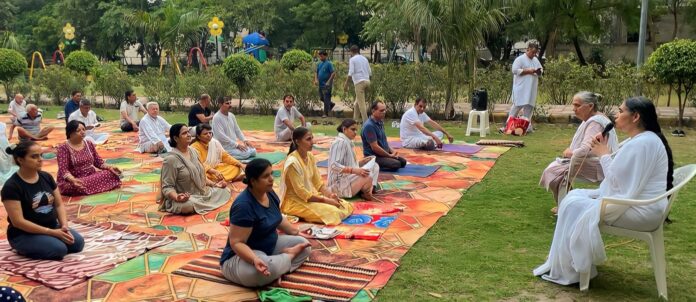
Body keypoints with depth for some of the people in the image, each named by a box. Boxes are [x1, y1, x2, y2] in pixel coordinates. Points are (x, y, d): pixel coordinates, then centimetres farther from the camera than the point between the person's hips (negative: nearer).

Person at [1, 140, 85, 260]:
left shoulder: (46, 177, 3)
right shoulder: (11, 186, -17)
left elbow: (59, 204, 6)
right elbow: (18, 221, -20)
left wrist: (64, 226, -13)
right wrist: (52, 232, -23)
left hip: (52, 227, 7)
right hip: (24, 234, -7)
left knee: (78, 243, -14)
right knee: (59, 249, -28)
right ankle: (25, 249, 1)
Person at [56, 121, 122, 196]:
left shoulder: (89, 144, 6)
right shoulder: (63, 148, -12)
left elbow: (99, 161, 12)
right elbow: (63, 170, -21)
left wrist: (109, 167, -8)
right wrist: (73, 180, -41)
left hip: (91, 176, 4)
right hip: (71, 180, -4)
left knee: (112, 174, -18)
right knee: (77, 187, -39)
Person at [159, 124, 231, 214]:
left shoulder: (193, 151, 7)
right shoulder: (171, 159, -17)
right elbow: (167, 187, -18)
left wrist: (214, 184, 8)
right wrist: (177, 197, -38)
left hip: (202, 193, 8)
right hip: (186, 199, -8)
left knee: (225, 191, -4)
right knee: (189, 205, -40)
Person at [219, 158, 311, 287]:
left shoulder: (270, 193, -3)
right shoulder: (244, 205, -29)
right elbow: (236, 242, -29)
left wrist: (296, 232, 12)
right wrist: (255, 260, -44)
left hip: (270, 245, 9)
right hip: (241, 256, -9)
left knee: (304, 244, 3)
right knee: (270, 267, -39)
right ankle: (289, 255, -7)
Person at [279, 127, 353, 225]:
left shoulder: (310, 156, 3)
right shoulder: (293, 162, -22)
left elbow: (318, 183, 7)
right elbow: (301, 193, -22)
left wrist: (330, 195, -10)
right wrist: (325, 200, -19)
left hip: (311, 195, 9)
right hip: (295, 201, -9)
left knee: (347, 206, 0)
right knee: (332, 212, -26)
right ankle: (299, 216, -6)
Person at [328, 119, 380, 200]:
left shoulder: (348, 142, 15)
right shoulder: (340, 142, -15)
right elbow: (334, 165, -26)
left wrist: (362, 162, 4)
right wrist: (354, 170, -32)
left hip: (348, 179, 10)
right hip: (339, 184, -10)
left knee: (375, 166, 9)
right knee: (367, 177, -31)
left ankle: (370, 189, -11)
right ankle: (366, 192, -1)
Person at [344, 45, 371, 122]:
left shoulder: (352, 59, -1)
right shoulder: (365, 58, 18)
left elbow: (350, 72, -11)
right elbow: (370, 72, 17)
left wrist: (346, 84, -8)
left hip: (359, 82, -7)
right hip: (367, 81, 7)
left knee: (361, 103, -6)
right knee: (358, 101, 17)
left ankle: (365, 121, -11)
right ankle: (356, 118, 17)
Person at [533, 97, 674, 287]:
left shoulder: (642, 143, -22)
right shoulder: (638, 140, 13)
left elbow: (617, 180, -23)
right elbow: (620, 175, 13)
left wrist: (604, 154, -11)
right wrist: (603, 151, 1)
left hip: (640, 210, -11)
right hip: (631, 199, 11)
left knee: (573, 206, -12)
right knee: (574, 196, 9)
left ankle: (567, 270, 1)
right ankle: (563, 262, 11)